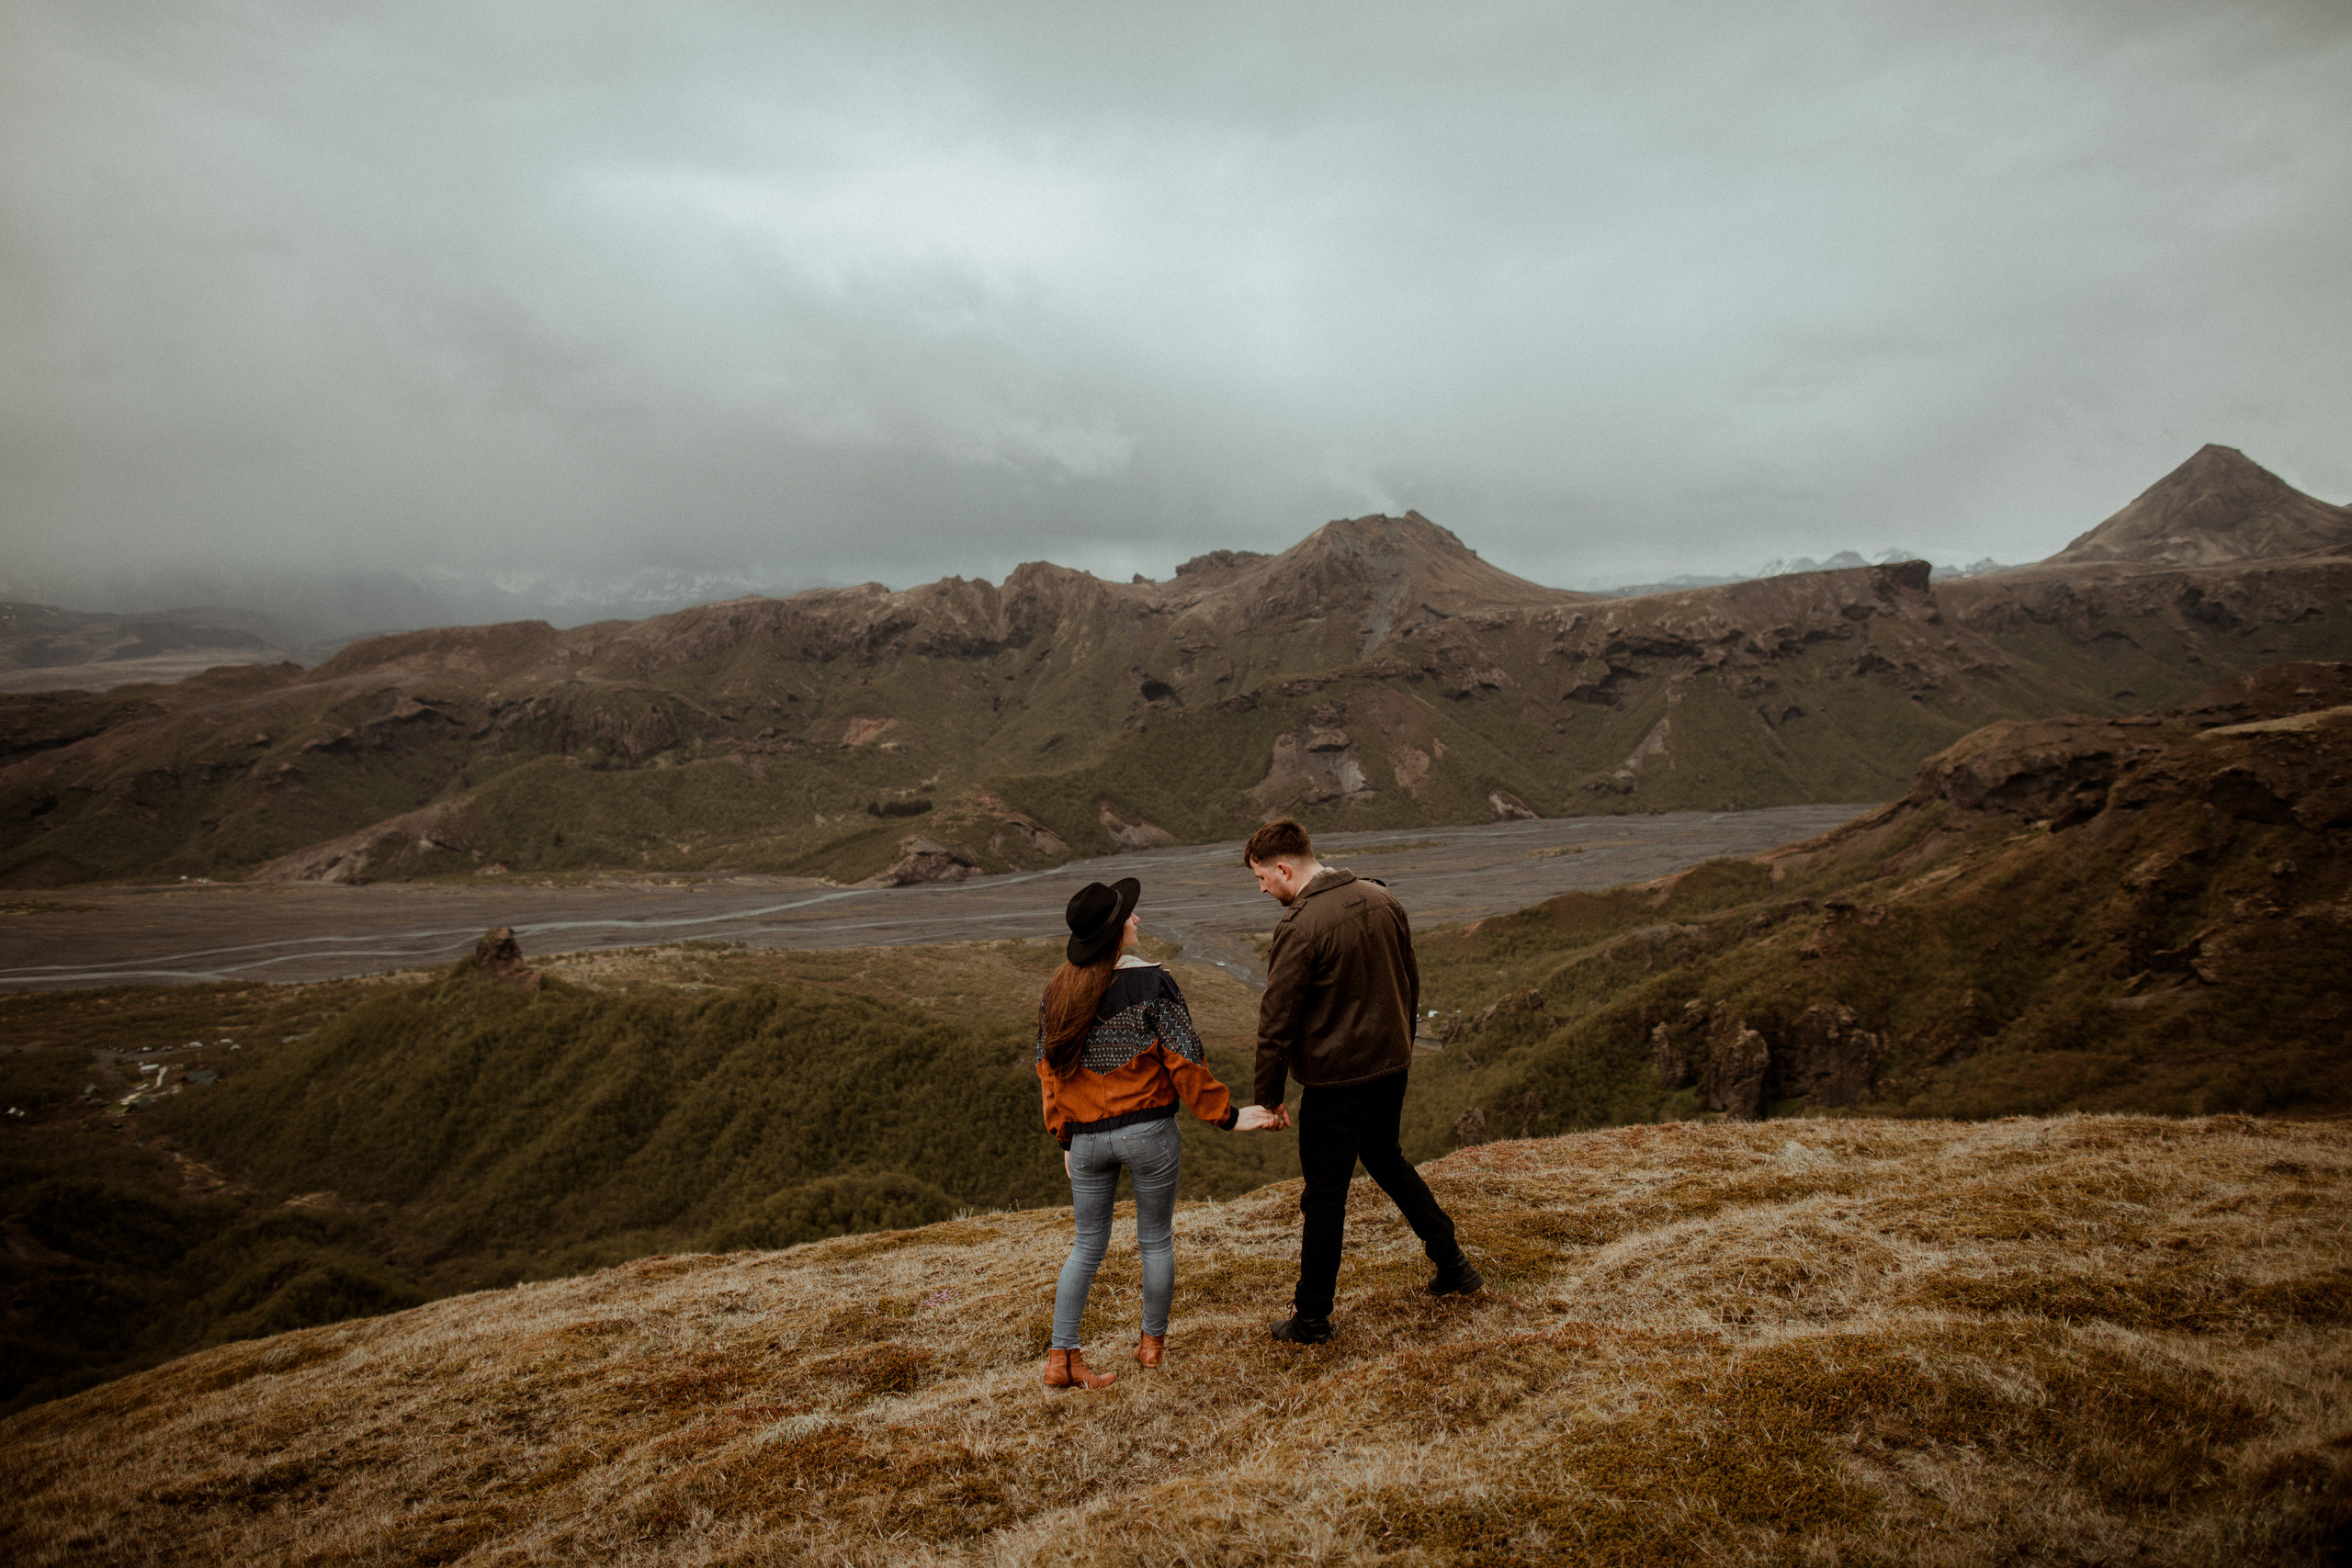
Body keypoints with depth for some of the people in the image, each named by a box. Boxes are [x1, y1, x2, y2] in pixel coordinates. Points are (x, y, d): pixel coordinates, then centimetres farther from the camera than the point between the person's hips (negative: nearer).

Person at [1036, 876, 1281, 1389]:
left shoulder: (1056, 992, 2)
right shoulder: (1151, 983, -13)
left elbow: (1048, 1069, 6)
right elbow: (1185, 1062, -12)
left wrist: (1065, 1138, 16)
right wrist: (1228, 1115, -2)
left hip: (1086, 1136, 4)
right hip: (1147, 1131, -4)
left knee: (1087, 1245, 16)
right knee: (1156, 1240, 16)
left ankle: (1062, 1357, 14)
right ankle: (1153, 1341, 29)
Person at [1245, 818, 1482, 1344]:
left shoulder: (1299, 926, -20)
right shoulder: (1381, 899, 2)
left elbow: (1277, 1020, -17)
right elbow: (1410, 982, 12)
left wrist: (1269, 1096, -7)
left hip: (1333, 1079, -7)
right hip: (1391, 1066, 7)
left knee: (1324, 1195, 6)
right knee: (1387, 1159, 28)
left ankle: (1312, 1318, 18)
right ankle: (1453, 1264, 34)